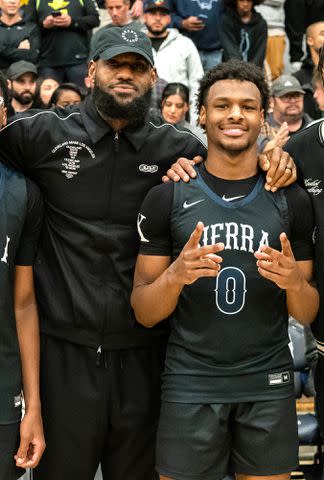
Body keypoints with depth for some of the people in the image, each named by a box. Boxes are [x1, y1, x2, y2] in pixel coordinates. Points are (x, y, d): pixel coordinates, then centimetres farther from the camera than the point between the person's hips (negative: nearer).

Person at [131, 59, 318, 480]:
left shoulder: (291, 201, 1)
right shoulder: (167, 198, -3)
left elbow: (307, 314, 6)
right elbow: (144, 313, -1)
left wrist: (294, 281, -16)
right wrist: (175, 275, -22)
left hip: (269, 385, 2)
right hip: (190, 386, -1)